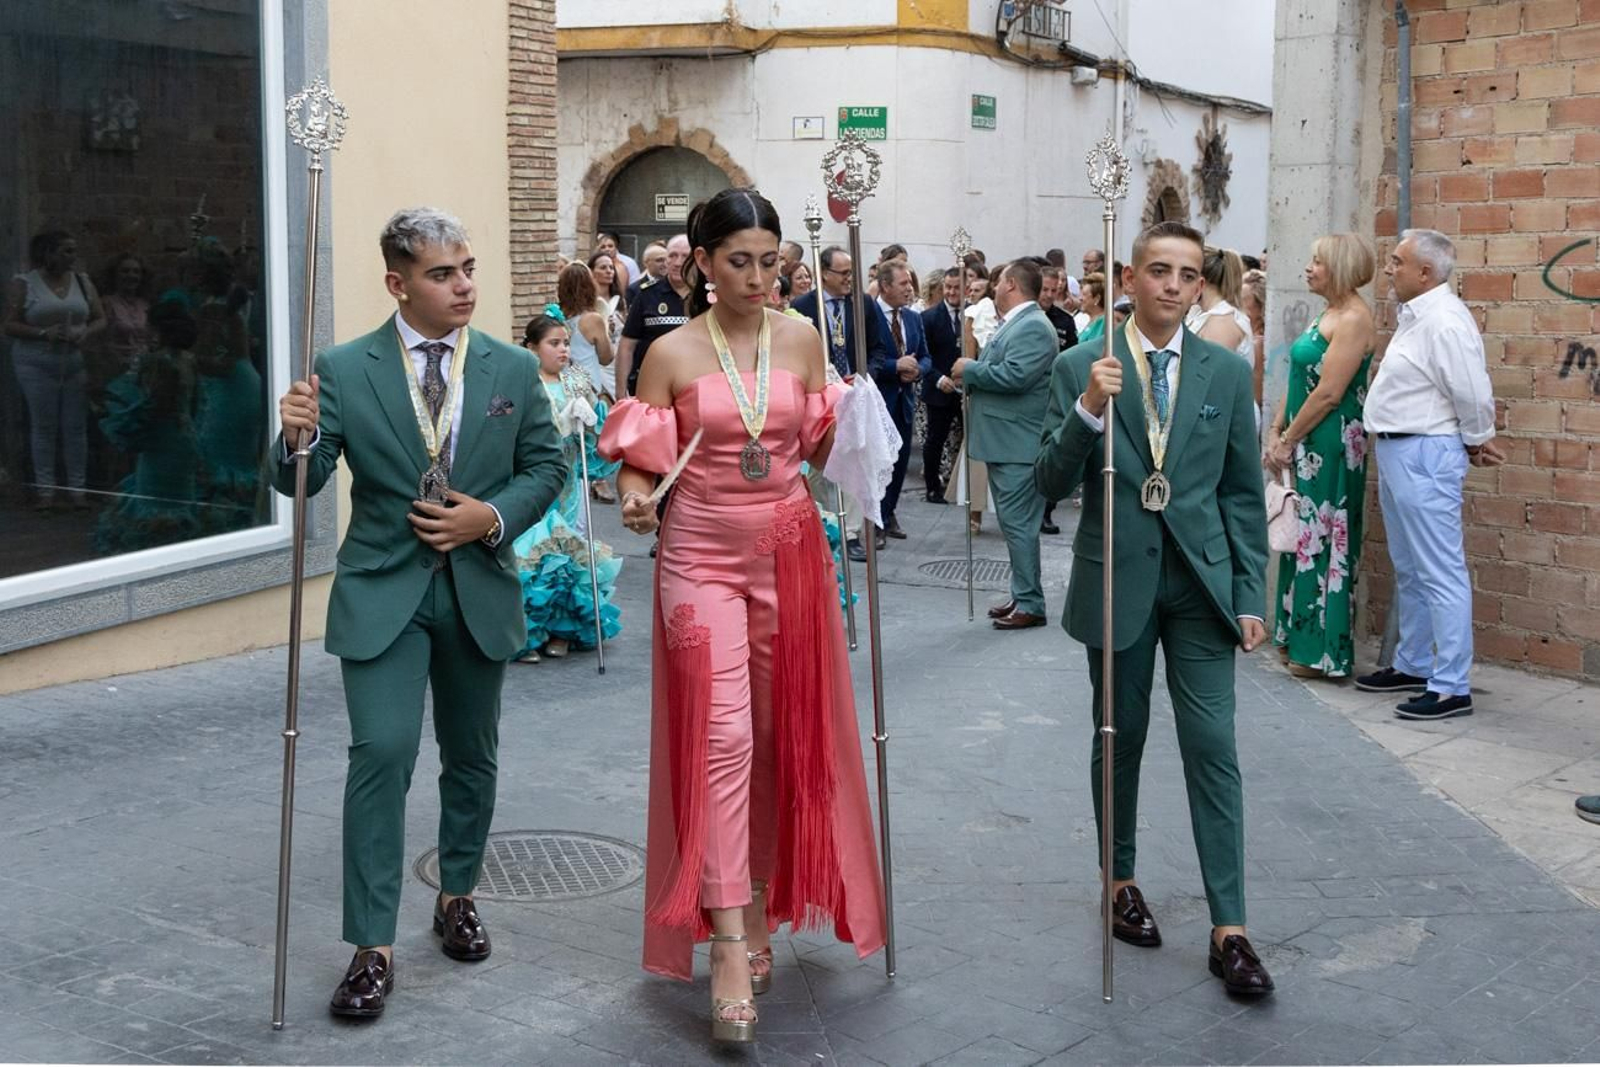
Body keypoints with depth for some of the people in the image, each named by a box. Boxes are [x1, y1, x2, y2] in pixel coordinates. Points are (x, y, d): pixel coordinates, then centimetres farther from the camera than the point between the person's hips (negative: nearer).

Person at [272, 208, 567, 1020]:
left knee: (471, 756, 15)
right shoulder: (343, 370, -6)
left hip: (479, 590, 3)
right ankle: (373, 947, -5)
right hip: (382, 592, -3)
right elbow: (301, 483, -7)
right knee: (382, 752, -14)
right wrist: (299, 438, -29)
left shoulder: (513, 369, 1)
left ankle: (457, 897, 37)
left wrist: (493, 518, -12)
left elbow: (545, 467, 5)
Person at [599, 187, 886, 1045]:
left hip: (789, 554, 3)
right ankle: (728, 946, -9)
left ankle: (757, 905, 26)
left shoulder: (801, 340, 4)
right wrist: (635, 499, -22)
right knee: (722, 738, -11)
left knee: (785, 735, 9)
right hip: (703, 558, -3)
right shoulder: (673, 353, -4)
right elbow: (638, 461, -1)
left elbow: (822, 452, 9)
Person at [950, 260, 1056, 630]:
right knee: (1014, 524, 15)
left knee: (1019, 524, -7)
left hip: (1018, 446, -10)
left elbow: (1015, 376, -26)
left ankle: (1030, 605, -2)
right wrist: (970, 379, 3)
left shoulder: (1034, 326, -15)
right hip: (1004, 443, 10)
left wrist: (970, 369, -14)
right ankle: (1022, 596, 22)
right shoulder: (1013, 324, 17)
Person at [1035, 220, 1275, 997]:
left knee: (1212, 747, -3)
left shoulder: (1226, 372, 2)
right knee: (1120, 739, 14)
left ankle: (1229, 930, 1)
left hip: (1200, 581, 1)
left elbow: (1243, 493, 5)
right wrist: (1089, 410, -23)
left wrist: (1251, 594, 1)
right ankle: (1121, 880, 33)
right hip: (1116, 578, 0)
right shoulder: (1080, 369, -3)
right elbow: (1051, 483, -7)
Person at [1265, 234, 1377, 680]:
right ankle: (1300, 636, 22)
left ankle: (1324, 651, 5)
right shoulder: (1328, 314, 15)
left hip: (1331, 445, -9)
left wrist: (1288, 441, -13)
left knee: (1324, 539, -3)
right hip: (1306, 444, 9)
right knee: (1304, 535, 13)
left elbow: (1328, 393, -19)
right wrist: (1277, 433, 7)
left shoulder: (1353, 319, -15)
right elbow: (1298, 381, 15)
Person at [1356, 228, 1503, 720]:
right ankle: (1413, 666, 32)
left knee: (1440, 573, -6)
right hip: (1396, 451, 11)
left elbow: (1473, 394, -20)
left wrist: (1476, 443, -3)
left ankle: (1451, 687, -2)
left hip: (1424, 456, -11)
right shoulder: (1412, 315, 12)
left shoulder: (1444, 322, -19)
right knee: (1408, 570, 20)